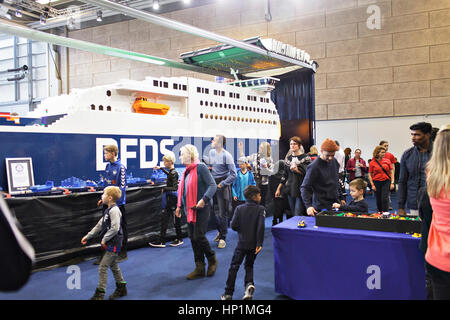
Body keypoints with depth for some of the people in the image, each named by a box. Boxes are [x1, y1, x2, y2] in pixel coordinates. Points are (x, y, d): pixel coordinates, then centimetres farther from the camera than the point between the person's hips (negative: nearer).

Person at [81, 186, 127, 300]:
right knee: (113, 266, 19)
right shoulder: (108, 210, 12)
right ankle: (121, 288, 32)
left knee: (103, 267, -6)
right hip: (111, 244, 10)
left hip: (114, 244, -10)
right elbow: (99, 225, 18)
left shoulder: (114, 210, -19)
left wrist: (104, 239, -16)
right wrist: (88, 236, 18)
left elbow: (115, 228, -25)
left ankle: (100, 294, 3)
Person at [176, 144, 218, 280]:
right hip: (190, 209, 8)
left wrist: (204, 199, -28)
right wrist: (179, 206, 19)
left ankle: (212, 260, 17)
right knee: (192, 237, 8)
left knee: (199, 236, -9)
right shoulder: (186, 171, 14)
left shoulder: (201, 167, -11)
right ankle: (199, 268, 18)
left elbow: (212, 185, -17)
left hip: (201, 208, -8)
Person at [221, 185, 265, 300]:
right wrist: (259, 243, -17)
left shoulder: (239, 209, -2)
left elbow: (233, 226, -7)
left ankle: (228, 293, 8)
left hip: (242, 243, 0)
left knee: (234, 266, 8)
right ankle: (249, 284, -7)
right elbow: (261, 226, -17)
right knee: (249, 266, 19)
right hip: (254, 244, 0)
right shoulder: (261, 209, -6)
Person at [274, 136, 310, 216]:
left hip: (300, 190, -5)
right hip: (290, 190, 5)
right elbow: (285, 175, 17)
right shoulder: (288, 158, 13)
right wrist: (278, 188, 14)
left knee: (298, 215, -12)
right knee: (293, 214, 9)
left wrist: (297, 170, -24)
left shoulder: (305, 158, -3)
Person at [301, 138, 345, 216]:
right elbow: (305, 188, -17)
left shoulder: (334, 162, 5)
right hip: (321, 207, -6)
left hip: (335, 204, 6)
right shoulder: (314, 167, -16)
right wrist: (308, 205, -28)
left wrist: (341, 198, 18)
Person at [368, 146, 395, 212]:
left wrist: (392, 183, -2)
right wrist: (372, 185, -3)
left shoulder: (387, 161, 2)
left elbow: (391, 172, 5)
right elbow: (370, 175, 4)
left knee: (385, 199, -10)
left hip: (386, 182, 0)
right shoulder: (372, 163, 0)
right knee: (378, 200, 10)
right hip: (377, 182, 1)